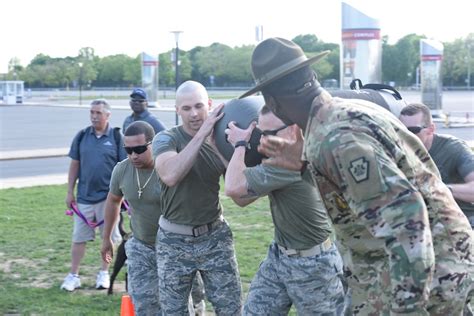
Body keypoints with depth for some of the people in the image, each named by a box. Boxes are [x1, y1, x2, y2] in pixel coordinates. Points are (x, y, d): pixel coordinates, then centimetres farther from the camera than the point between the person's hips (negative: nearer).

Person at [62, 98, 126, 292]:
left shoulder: (117, 137, -4)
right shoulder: (82, 136, 3)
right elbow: (74, 165, 8)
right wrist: (70, 192, 5)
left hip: (108, 196, -2)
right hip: (84, 196, 2)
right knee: (79, 238, 6)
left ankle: (104, 273, 23)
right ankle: (73, 275, 16)